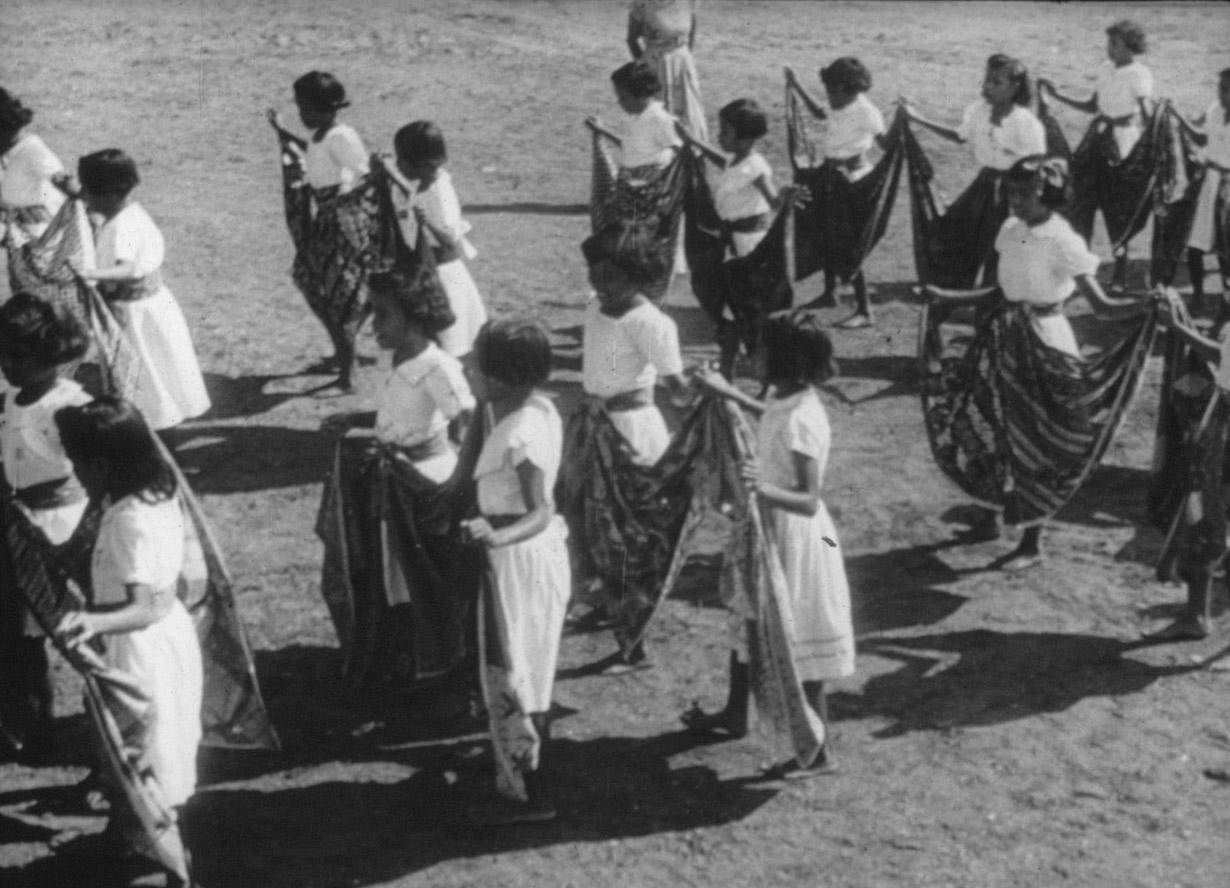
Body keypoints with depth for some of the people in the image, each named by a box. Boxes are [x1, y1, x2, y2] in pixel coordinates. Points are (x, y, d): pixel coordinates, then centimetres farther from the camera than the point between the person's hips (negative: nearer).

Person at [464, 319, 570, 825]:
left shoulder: (522, 433, -26)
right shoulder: (535, 408, 2)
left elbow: (540, 512, -32)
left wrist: (498, 536, -50)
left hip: (520, 560, -10)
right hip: (527, 557, 10)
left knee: (514, 679, 1)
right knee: (525, 675, 21)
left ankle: (529, 797, 12)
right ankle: (519, 778, 35)